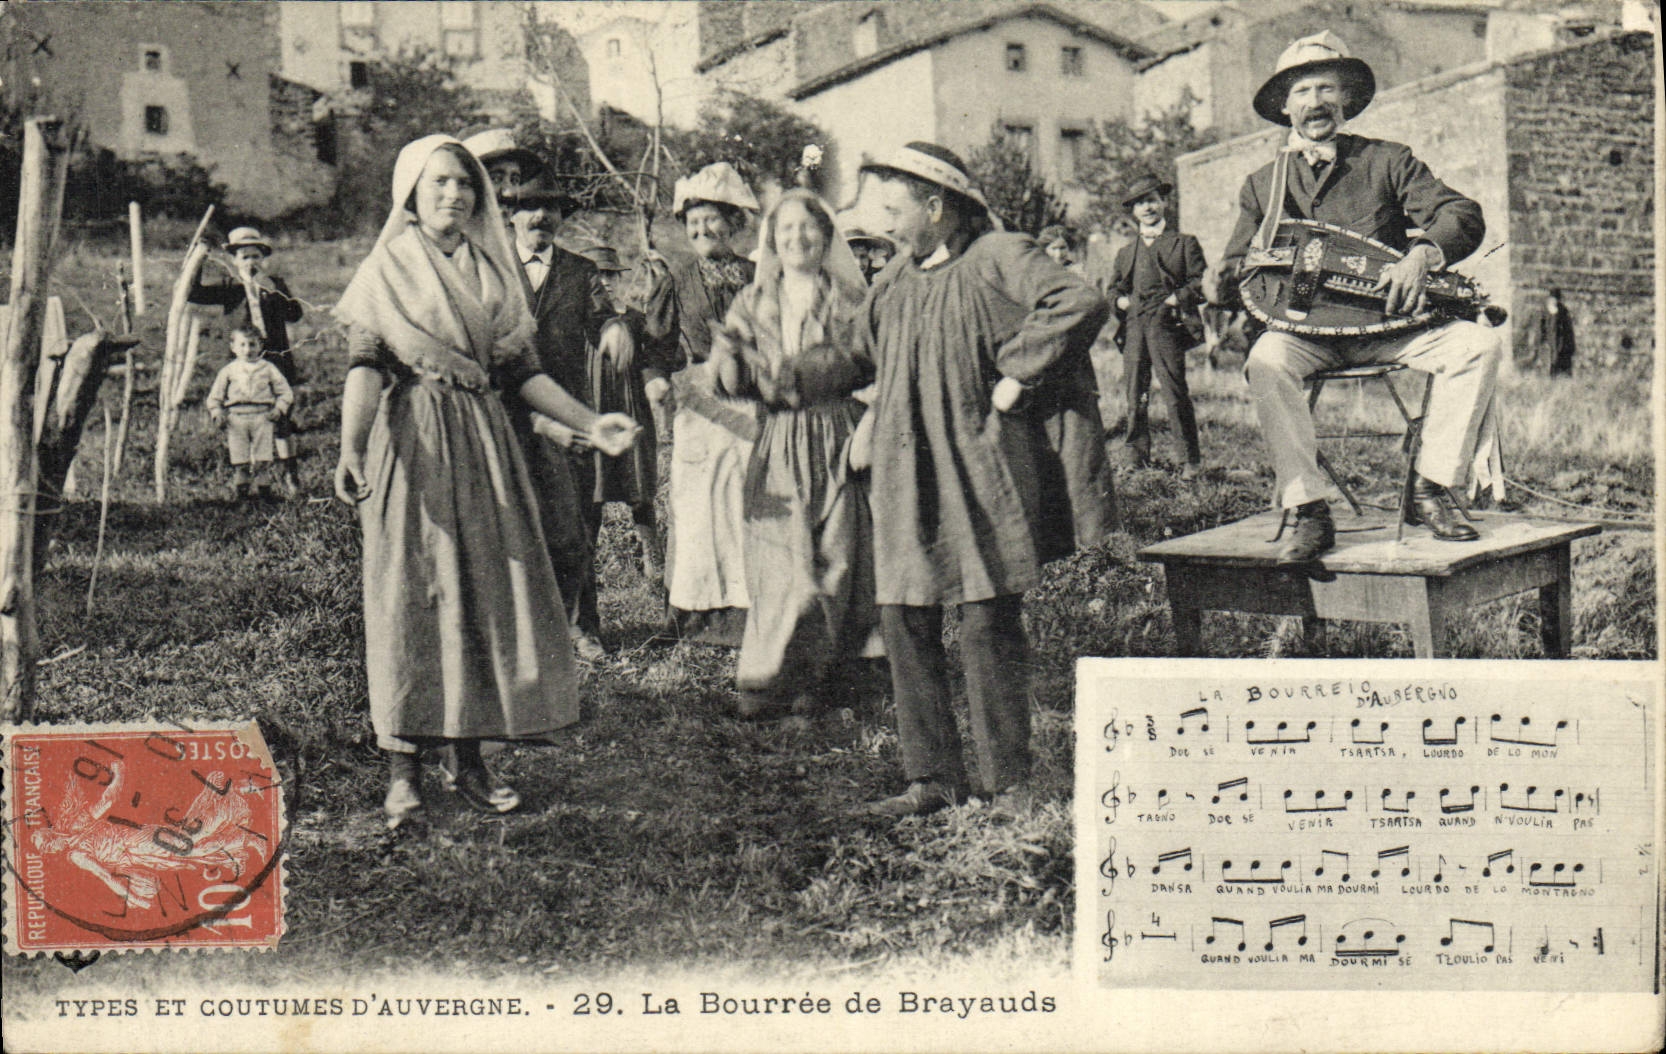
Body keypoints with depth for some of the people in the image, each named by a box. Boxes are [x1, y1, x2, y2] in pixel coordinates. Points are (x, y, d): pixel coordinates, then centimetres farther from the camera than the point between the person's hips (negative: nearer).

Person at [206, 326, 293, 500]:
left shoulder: (268, 369, 9)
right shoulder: (228, 371, 10)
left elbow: (285, 392, 11)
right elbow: (214, 397, 14)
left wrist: (279, 409, -5)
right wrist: (216, 413, -4)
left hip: (262, 416, -1)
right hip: (236, 419, 1)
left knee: (262, 459, -5)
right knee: (239, 461, -2)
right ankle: (239, 490, 7)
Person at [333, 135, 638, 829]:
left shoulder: (490, 271, 15)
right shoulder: (386, 270, 2)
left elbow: (518, 369, 16)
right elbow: (366, 364, -8)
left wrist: (588, 423, 9)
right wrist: (351, 445, -24)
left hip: (482, 443, 5)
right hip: (412, 444, -4)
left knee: (485, 593, 2)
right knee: (409, 596, -5)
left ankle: (466, 757, 10)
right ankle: (403, 768, 0)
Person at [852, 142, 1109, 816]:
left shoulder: (999, 260, -7)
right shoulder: (893, 284, 16)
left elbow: (1080, 303, -22)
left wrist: (1015, 380, -18)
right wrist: (874, 419, 17)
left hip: (981, 471, -7)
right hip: (907, 477, 7)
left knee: (988, 625, -5)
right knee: (903, 620, 4)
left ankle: (1009, 781, 8)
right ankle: (933, 778, 13)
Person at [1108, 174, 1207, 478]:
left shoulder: (1184, 243, 11)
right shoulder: (1126, 252, 25)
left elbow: (1200, 282, 3)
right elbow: (1115, 287, 26)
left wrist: (1176, 299, -11)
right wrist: (1120, 300, 4)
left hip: (1166, 324, -4)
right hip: (1133, 327, 4)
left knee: (1175, 393, -9)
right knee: (1134, 394, 1)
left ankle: (1192, 460, -4)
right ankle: (1138, 457, 9)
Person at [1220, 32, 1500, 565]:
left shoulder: (1387, 161, 10)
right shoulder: (1261, 185, 14)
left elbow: (1464, 216, -1)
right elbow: (1234, 268, 12)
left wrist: (1422, 255, -23)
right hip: (1306, 330, 0)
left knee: (1478, 343, -24)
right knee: (1266, 359, -34)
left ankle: (1429, 490, -14)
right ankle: (1310, 511, -30)